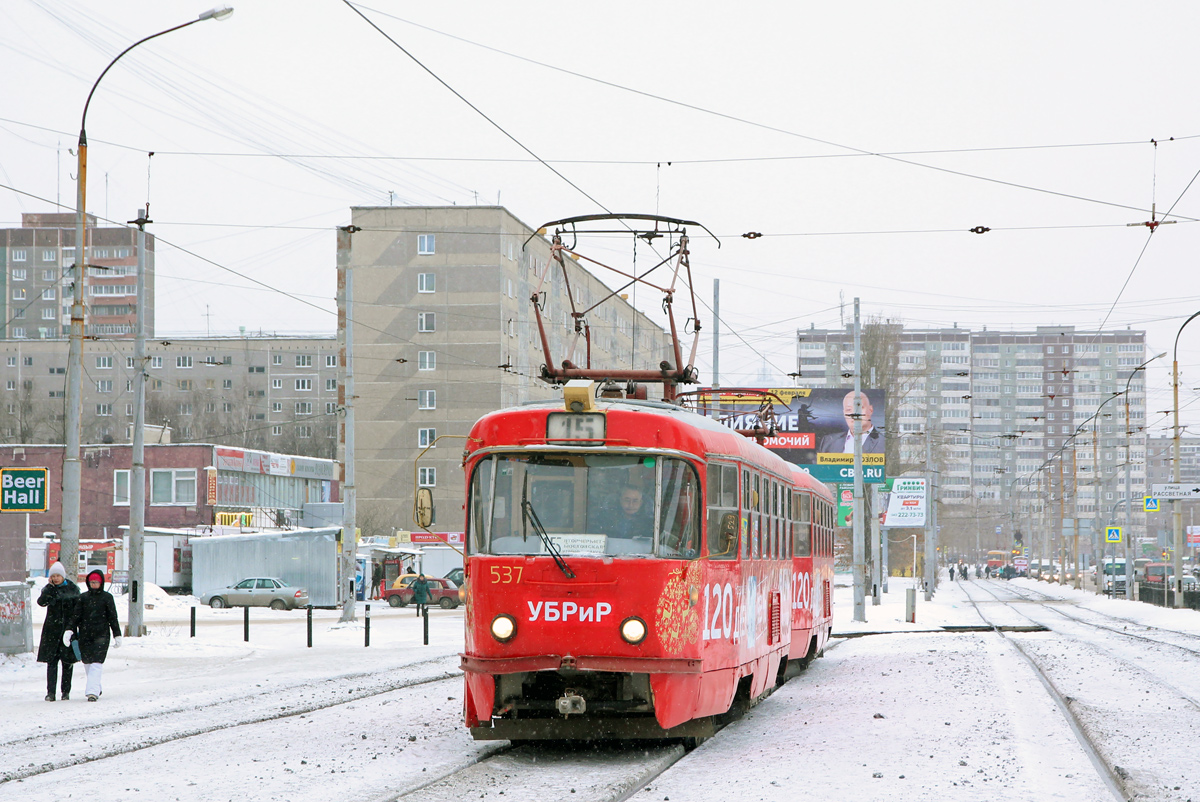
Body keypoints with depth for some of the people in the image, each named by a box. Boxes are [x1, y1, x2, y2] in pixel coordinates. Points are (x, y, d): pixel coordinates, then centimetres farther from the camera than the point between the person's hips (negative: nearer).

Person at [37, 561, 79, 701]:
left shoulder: (72, 589, 4)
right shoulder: (48, 589, 5)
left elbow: (78, 609, 5)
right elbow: (42, 602, -14)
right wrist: (50, 587, -12)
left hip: (68, 627, 0)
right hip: (52, 629, 0)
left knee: (68, 661, 2)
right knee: (51, 661, -5)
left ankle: (66, 691, 10)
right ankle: (50, 692, -5)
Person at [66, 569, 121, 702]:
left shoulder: (107, 597, 2)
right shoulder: (83, 597, 9)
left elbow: (113, 617, 4)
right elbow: (76, 615, 6)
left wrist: (117, 635, 3)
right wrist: (70, 630, -7)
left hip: (101, 635, -4)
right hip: (85, 635, 4)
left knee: (96, 663, -14)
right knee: (87, 662, 9)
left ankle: (93, 691, -19)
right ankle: (98, 688, 28)